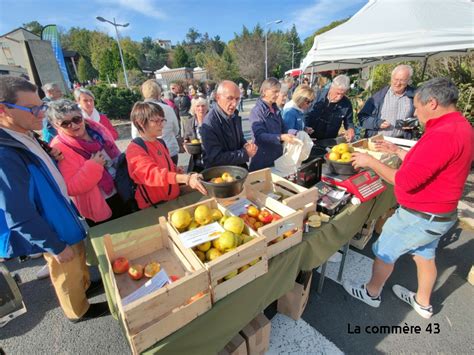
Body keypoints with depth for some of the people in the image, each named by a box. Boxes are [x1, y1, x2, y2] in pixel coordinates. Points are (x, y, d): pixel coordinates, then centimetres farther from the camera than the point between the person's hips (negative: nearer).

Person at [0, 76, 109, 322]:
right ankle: (78, 311, 43)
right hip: (53, 230, -8)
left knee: (79, 260, 29)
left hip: (61, 217, 8)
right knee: (67, 275, 17)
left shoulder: (26, 137, -4)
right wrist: (56, 246, -19)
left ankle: (85, 285, 55)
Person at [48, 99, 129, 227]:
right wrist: (93, 166, -30)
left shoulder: (95, 127, -2)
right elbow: (71, 188, -23)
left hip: (122, 194, 6)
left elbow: (116, 155, 11)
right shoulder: (60, 149, -19)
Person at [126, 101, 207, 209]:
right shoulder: (134, 149, -13)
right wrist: (186, 179, -43)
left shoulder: (160, 143, 10)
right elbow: (152, 173, -30)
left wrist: (189, 178, 3)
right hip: (153, 207, -6)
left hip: (174, 200, 7)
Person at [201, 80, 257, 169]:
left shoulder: (235, 116, 2)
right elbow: (216, 158, -21)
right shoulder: (209, 124, -20)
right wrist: (245, 153, -17)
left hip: (239, 168, 6)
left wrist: (246, 146, -5)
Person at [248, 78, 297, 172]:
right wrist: (281, 137, -34)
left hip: (277, 155, 7)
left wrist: (292, 134, -3)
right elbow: (259, 135, -23)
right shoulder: (257, 111, -13)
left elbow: (282, 129, 16)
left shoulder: (275, 109, 9)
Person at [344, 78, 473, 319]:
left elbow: (405, 181, -29)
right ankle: (423, 303, 46)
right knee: (424, 255, 25)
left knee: (384, 252, 10)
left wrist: (371, 162, -20)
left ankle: (371, 293, 33)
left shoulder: (443, 135, -29)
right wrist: (397, 151, 13)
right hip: (440, 214, 10)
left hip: (420, 216, -9)